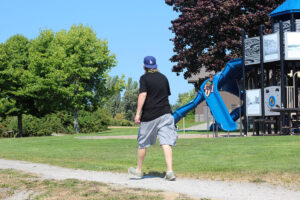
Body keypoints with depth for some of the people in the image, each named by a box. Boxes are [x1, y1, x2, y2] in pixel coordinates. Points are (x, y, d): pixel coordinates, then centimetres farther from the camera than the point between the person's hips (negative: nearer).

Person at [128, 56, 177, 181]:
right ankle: (169, 171, -17)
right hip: (165, 114, 4)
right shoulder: (163, 78, 13)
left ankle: (138, 170, 23)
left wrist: (138, 113, -16)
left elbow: (143, 94, -14)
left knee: (143, 143, 11)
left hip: (149, 115, -4)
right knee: (166, 143, -5)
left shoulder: (144, 78, -3)